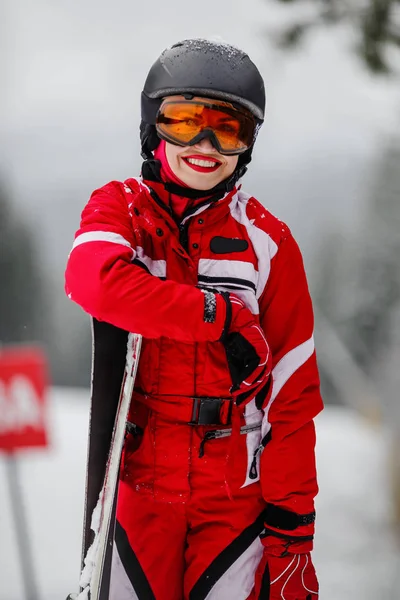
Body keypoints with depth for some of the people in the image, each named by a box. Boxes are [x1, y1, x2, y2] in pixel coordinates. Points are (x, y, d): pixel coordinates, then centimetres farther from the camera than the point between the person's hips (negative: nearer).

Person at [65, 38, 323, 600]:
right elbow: (96, 280, -23)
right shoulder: (119, 210, 2)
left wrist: (292, 522, -5)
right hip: (137, 481, 0)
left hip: (235, 492, 0)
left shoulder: (268, 240, 2)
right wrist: (223, 316, -21)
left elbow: (293, 394, 0)